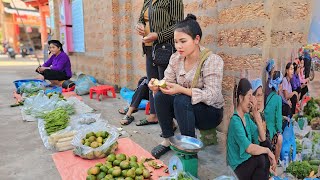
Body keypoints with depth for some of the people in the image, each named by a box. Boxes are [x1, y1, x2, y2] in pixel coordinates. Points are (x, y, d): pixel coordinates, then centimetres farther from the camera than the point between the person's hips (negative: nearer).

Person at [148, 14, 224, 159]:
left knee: (181, 101, -32)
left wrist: (181, 89, -37)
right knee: (160, 96, -19)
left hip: (211, 111, -5)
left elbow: (212, 95, -26)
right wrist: (157, 86, -27)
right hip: (186, 107, 5)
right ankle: (167, 140, -3)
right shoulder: (175, 58, -4)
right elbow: (168, 82, -3)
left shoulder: (212, 60, -20)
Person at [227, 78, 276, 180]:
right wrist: (268, 150, -14)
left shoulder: (246, 116, 3)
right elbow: (249, 148, -29)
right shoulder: (235, 122, -24)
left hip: (246, 162, 8)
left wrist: (256, 113, -8)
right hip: (236, 170, -8)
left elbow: (262, 138, 0)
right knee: (261, 159, -23)